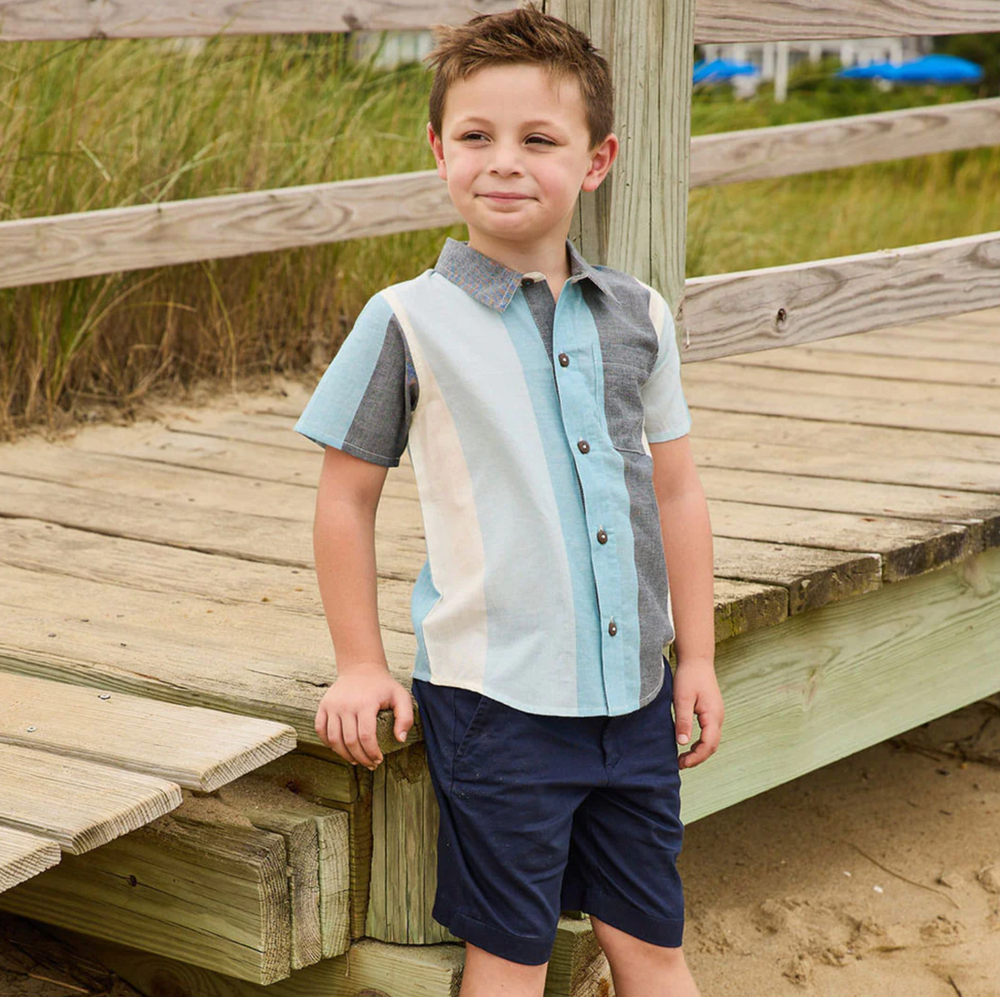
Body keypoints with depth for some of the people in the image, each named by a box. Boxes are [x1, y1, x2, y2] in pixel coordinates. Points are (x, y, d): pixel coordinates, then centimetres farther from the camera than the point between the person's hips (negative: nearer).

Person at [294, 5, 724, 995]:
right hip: (495, 695, -4)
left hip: (633, 692, 4)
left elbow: (675, 491, 13)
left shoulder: (637, 317, 6)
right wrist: (361, 665, 2)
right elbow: (346, 497, 1)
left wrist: (696, 657, 12)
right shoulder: (408, 322, -6)